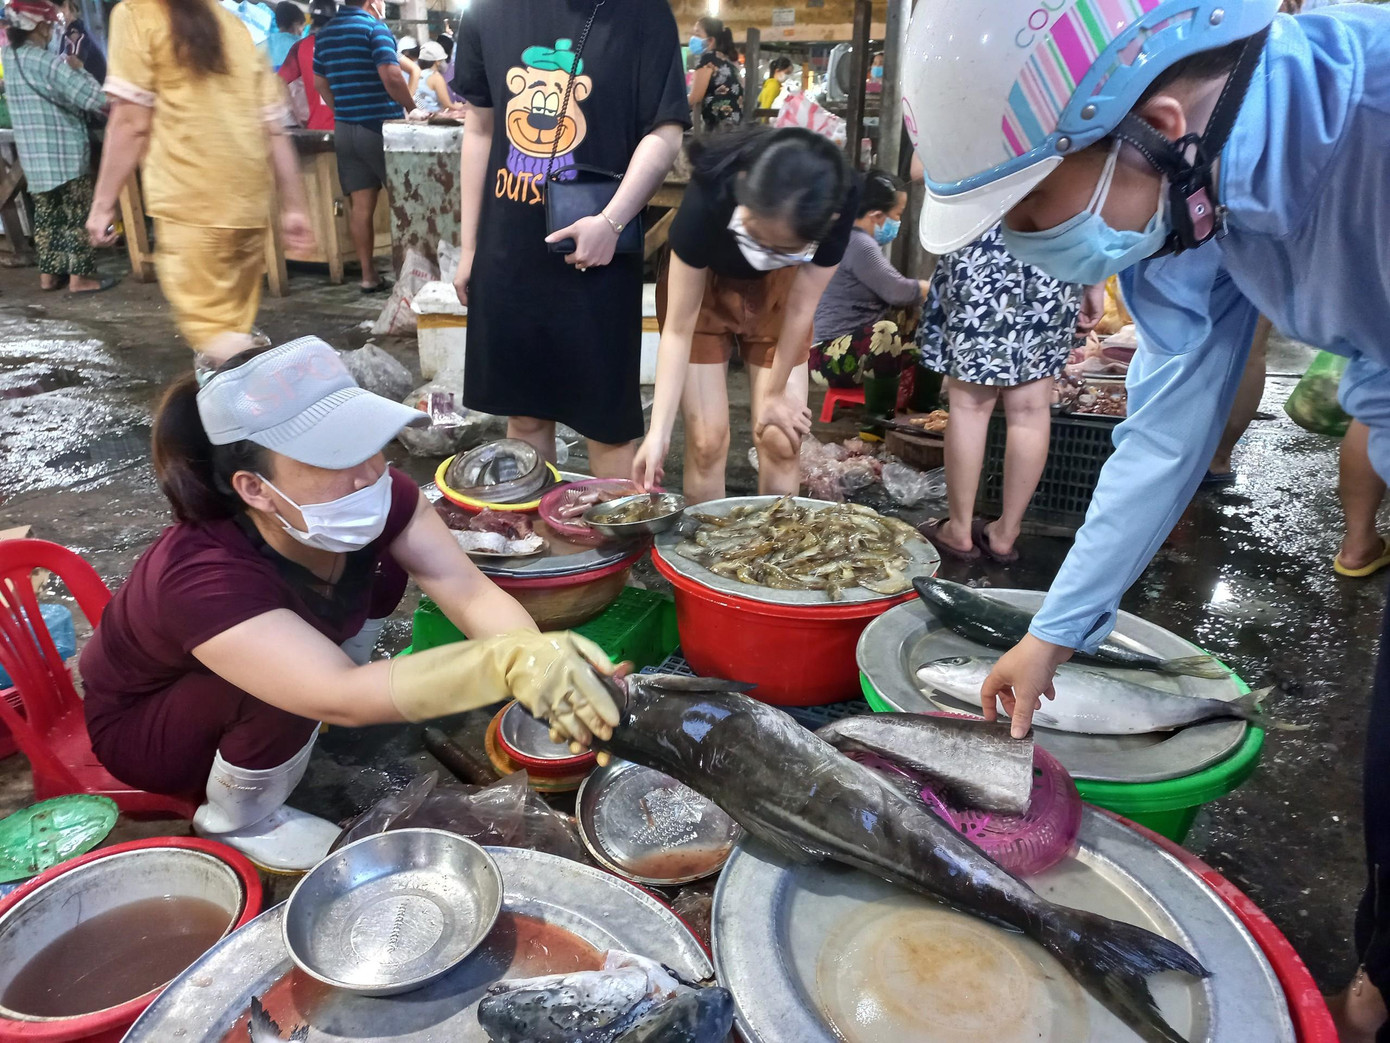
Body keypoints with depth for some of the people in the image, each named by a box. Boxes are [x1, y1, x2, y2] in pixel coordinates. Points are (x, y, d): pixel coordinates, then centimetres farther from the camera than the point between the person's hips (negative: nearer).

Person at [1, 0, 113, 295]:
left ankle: (48, 274, 20)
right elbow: (94, 98, -20)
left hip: (32, 154, 8)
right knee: (76, 215, -1)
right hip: (64, 152, -8)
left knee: (46, 214, 14)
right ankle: (79, 277, 1)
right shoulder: (47, 62, -16)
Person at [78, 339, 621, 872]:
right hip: (141, 726, -5)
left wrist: (534, 658, -53)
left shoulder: (376, 497, -24)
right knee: (295, 690, -34)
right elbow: (342, 697, -50)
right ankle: (237, 821, -2)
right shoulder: (201, 575, -41)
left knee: (381, 569, -13)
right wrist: (506, 664, -64)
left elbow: (472, 593, -32)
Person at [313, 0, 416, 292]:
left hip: (344, 130, 6)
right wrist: (412, 110, -6)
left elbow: (320, 82, 16)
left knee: (361, 205, 4)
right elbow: (390, 77, -18)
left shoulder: (324, 34, 13)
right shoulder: (374, 28, -8)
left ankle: (369, 276, 4)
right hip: (380, 127, -6)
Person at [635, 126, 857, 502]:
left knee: (781, 439, -2)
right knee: (707, 439, -6)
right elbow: (678, 329, -28)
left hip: (777, 290, 2)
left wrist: (775, 393, -9)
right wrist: (659, 431, -31)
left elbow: (801, 306, -18)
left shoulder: (840, 203, -33)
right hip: (701, 286, -1)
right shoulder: (709, 196, -36)